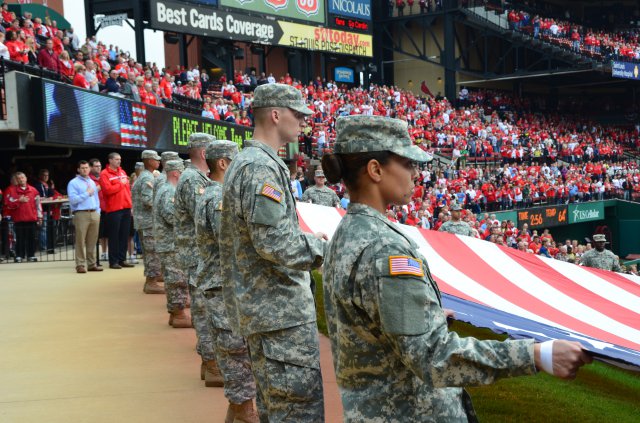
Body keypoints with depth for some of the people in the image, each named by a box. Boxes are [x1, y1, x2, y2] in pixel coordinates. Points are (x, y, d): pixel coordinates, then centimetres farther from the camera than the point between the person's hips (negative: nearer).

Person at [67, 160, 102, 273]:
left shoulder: (92, 182, 21)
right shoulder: (73, 183, 0)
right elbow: (73, 199, -11)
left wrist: (98, 211, 13)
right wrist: (87, 194, -7)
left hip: (94, 214, 6)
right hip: (81, 214, -6)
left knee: (92, 241, 6)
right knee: (80, 240, -7)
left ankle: (92, 263, 11)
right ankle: (80, 265, -4)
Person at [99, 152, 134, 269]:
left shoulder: (122, 172, 17)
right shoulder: (104, 174, -5)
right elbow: (107, 190, -18)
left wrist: (130, 205, 13)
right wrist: (120, 184, -8)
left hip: (126, 208, 7)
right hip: (114, 209, -7)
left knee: (124, 235, 8)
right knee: (114, 236, -2)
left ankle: (122, 259, 15)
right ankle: (113, 261, 2)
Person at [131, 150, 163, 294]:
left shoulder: (142, 177, 18)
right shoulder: (148, 178, -15)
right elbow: (148, 200, -24)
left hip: (142, 220, 10)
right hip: (149, 220, -10)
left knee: (149, 252, 15)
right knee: (153, 252, -8)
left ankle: (149, 281, 22)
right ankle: (151, 283, -7)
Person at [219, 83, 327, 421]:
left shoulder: (244, 162, 16)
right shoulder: (261, 167, -17)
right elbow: (274, 244, -24)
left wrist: (306, 238, 14)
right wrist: (322, 247, -10)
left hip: (260, 305, 11)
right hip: (281, 309, -11)